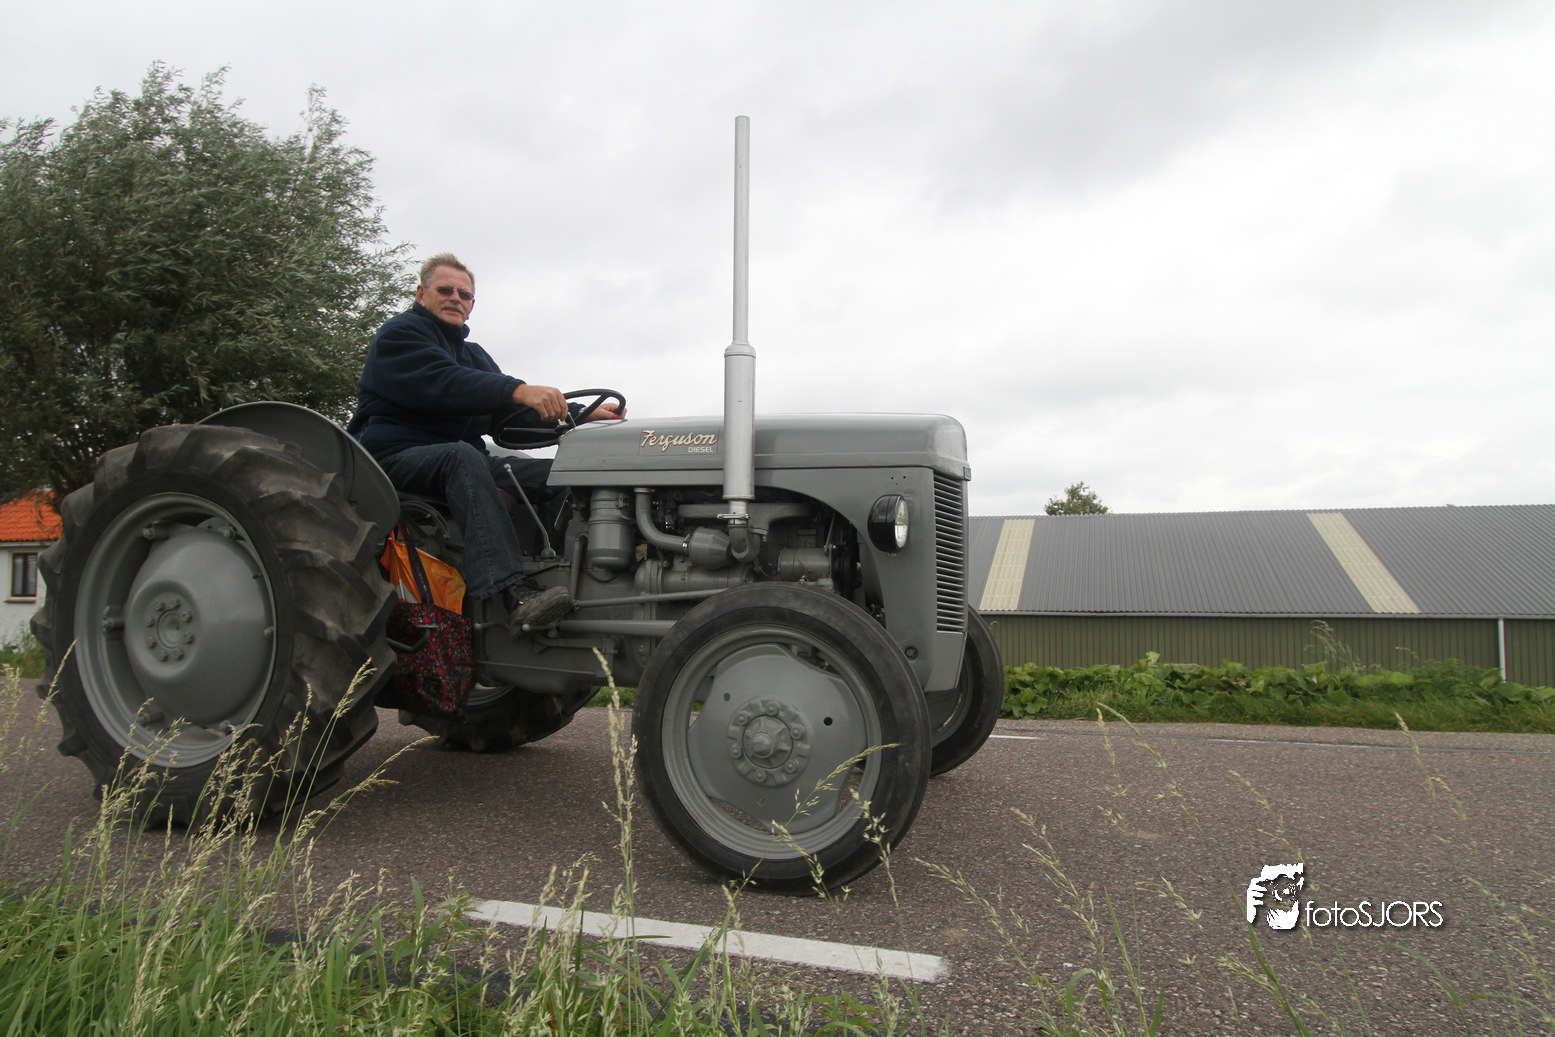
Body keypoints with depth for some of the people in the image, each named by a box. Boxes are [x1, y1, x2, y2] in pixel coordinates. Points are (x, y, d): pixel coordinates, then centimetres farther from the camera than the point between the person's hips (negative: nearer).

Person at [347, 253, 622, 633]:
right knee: (461, 457, -40)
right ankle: (514, 593, -54)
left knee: (557, 471, -14)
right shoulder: (399, 333, 0)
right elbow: (444, 385, -21)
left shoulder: (473, 354, 26)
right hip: (396, 456, -7)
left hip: (466, 459, 8)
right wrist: (519, 391, -35)